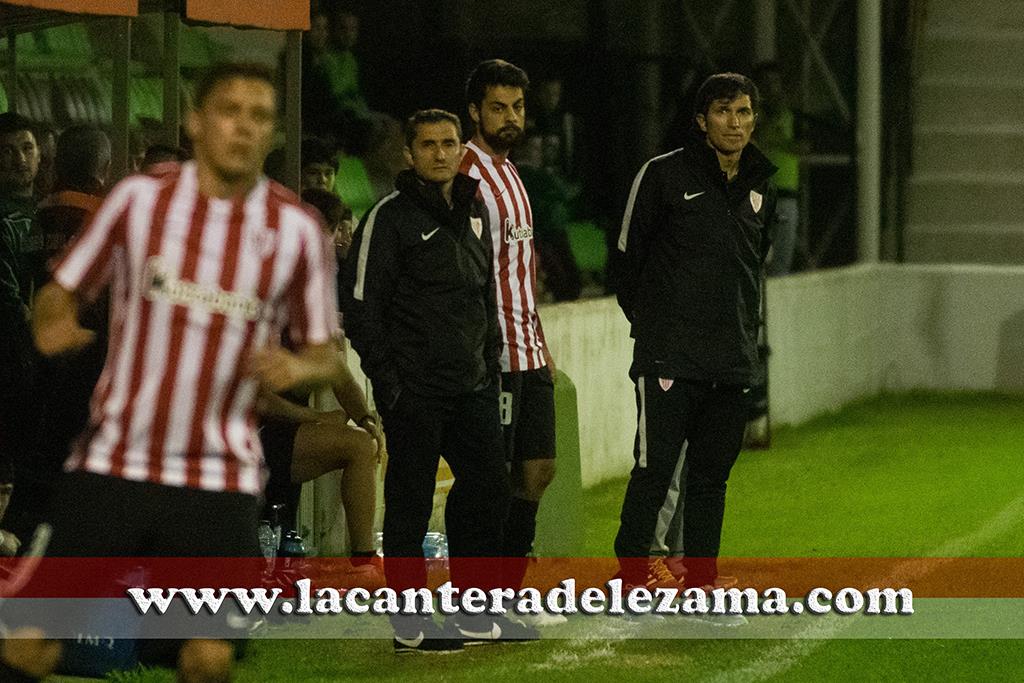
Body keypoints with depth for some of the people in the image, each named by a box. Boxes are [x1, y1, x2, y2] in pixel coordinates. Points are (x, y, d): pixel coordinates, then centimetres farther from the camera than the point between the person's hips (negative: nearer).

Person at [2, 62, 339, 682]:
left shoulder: (296, 230, 1)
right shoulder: (139, 200, 0)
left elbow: (323, 353, 8)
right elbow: (59, 292, 7)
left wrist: (297, 367, -16)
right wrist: (52, 325, -17)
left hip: (221, 479, 0)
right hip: (112, 464, 0)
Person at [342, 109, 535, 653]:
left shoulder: (473, 213, 15)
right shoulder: (390, 217, -7)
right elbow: (361, 304, -11)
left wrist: (491, 362, 16)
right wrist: (385, 377, -15)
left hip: (471, 385, 7)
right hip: (414, 389, -7)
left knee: (489, 488, 8)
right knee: (410, 501, -2)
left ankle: (477, 612, 19)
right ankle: (410, 624, 4)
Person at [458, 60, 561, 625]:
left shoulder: (508, 171, 18)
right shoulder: (467, 171, -11)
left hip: (528, 350, 9)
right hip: (491, 351, -9)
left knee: (538, 468, 9)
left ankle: (509, 594, 16)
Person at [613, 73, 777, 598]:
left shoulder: (760, 185, 12)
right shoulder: (663, 175, -5)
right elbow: (629, 254, 2)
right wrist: (648, 318, 7)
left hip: (733, 358, 5)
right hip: (669, 355, -5)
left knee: (712, 474, 8)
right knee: (655, 467, -8)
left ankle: (701, 580, 14)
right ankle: (633, 573, 3)